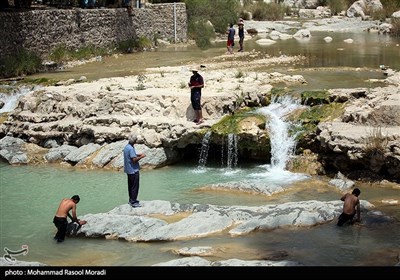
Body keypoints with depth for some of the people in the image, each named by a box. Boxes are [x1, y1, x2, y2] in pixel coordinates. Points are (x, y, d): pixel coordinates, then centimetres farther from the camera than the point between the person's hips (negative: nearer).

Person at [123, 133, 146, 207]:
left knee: (131, 185, 18)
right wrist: (141, 156, -12)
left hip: (129, 170, 10)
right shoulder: (131, 148, -23)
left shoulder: (126, 147, 8)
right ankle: (133, 202, 0)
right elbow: (134, 159, -25)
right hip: (133, 170, -10)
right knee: (135, 186, -3)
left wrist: (137, 154, 14)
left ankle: (131, 200, 28)